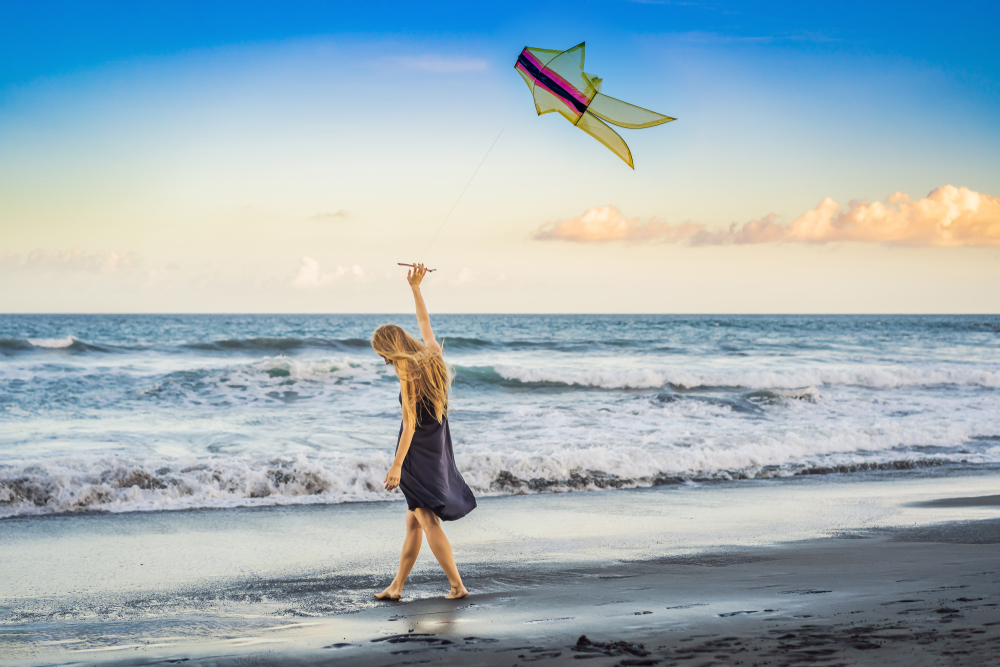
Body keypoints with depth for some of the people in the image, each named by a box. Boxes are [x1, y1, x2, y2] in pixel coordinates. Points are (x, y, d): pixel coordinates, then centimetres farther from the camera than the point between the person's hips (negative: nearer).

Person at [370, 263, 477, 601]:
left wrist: (397, 465, -20)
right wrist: (415, 287, 30)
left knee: (428, 522, -4)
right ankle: (397, 585, 20)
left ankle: (457, 585, -6)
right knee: (413, 522, 13)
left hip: (416, 453, -8)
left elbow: (410, 424, -20)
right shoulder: (433, 356, 3)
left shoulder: (408, 374, -18)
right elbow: (424, 322, 22)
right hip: (439, 450, 8)